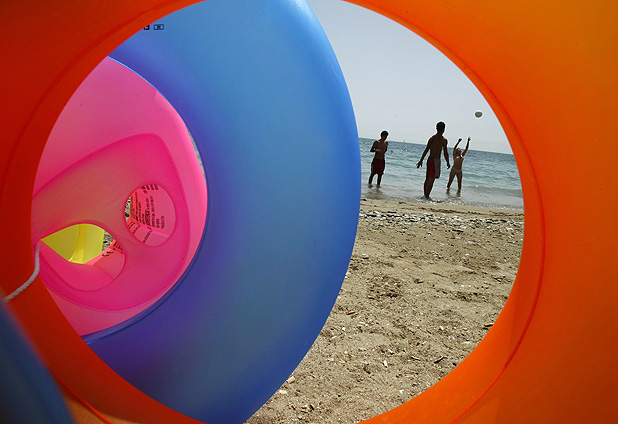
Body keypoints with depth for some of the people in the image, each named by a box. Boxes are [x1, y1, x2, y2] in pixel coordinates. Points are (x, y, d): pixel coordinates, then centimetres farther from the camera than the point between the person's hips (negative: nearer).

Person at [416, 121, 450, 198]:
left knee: (427, 179, 14)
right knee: (431, 179, -7)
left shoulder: (431, 138, 10)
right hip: (436, 160, -6)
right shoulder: (443, 140, -7)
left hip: (429, 159, 6)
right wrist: (448, 162, 4)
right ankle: (426, 197, -10)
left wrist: (421, 160, 11)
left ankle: (425, 195, 21)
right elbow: (445, 152, -8)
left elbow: (426, 150, 9)